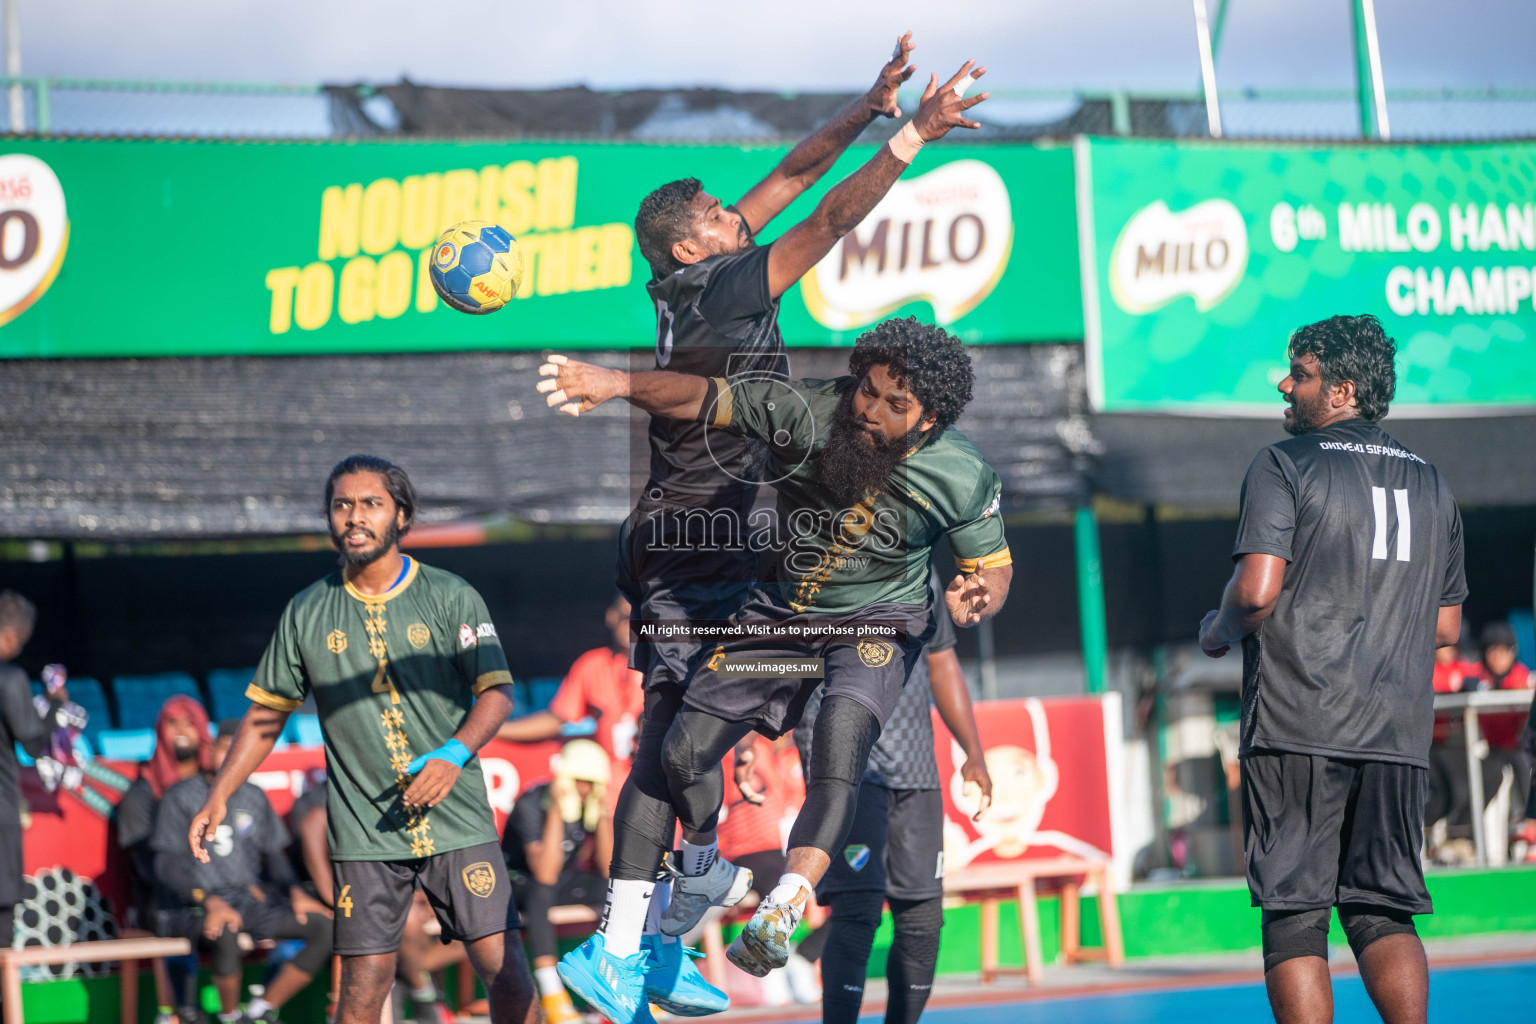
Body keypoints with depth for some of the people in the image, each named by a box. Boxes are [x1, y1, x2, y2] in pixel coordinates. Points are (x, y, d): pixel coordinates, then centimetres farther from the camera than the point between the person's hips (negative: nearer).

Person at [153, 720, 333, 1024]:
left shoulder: (255, 799, 14)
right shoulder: (181, 797, -3)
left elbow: (274, 854, 17)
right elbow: (167, 866, -11)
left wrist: (295, 892, -5)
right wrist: (211, 902, -27)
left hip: (248, 900, 6)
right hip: (190, 907, -6)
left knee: (324, 925, -12)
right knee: (226, 931, -40)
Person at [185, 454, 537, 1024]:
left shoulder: (451, 597, 1)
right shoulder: (307, 612, 7)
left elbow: (497, 692, -3)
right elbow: (267, 711, 13)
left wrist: (455, 754, -21)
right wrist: (218, 798, 5)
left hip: (458, 821, -1)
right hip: (363, 832, 1)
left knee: (501, 962, -7)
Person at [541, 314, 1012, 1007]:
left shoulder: (962, 478, -17)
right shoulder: (805, 412, -19)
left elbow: (994, 566, -3)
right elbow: (701, 398, -21)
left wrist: (974, 600, -28)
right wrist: (618, 383, -40)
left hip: (878, 624, -3)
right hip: (778, 612, 3)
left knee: (844, 721, -34)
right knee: (684, 748, 0)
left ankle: (785, 907, -43)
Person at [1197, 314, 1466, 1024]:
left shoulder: (1284, 465, -3)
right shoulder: (1429, 482, 15)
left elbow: (1256, 591, -14)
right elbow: (1446, 626, 17)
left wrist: (1218, 632, 6)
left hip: (1297, 730, -5)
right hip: (1398, 733, 5)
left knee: (1295, 917, -1)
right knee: (1383, 913, 9)